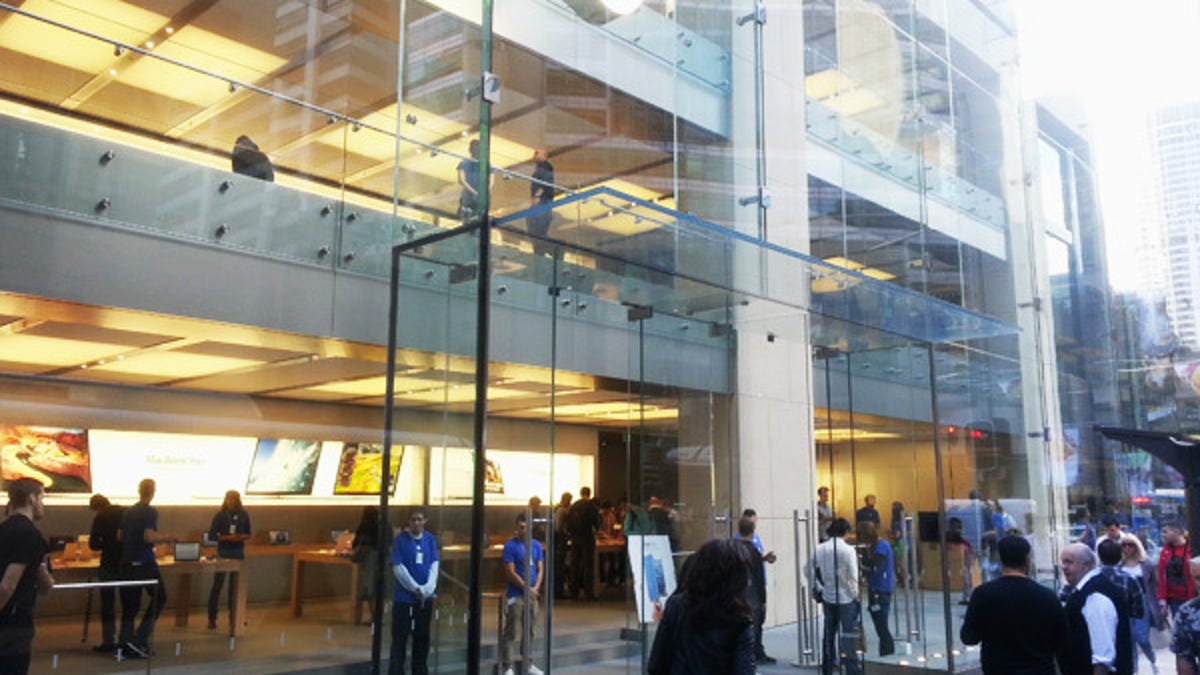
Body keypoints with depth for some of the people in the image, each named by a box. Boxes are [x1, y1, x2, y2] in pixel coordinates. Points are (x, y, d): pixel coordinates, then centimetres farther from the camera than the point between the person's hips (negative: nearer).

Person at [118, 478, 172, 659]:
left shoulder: (128, 512, 10)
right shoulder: (150, 512, -11)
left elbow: (120, 536, 14)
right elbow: (149, 537, -21)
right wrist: (165, 538, -4)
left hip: (127, 563, 7)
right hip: (144, 563, -6)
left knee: (129, 605, 9)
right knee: (159, 596, 9)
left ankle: (126, 646, 9)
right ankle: (140, 639, 2)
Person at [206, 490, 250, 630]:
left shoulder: (244, 515, 4)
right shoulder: (220, 515, -5)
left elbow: (248, 534, 11)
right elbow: (211, 535, -7)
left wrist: (241, 537, -10)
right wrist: (227, 537, -19)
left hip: (239, 553, 3)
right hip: (223, 553, -3)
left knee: (235, 585, 9)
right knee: (217, 584, -3)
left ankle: (234, 615, 21)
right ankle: (212, 618, 3)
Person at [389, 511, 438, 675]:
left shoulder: (430, 540, 4)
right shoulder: (401, 540, -7)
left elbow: (434, 566, 3)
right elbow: (398, 568, -10)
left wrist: (428, 588, -11)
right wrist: (416, 588, -13)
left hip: (426, 597, 4)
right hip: (404, 597, -4)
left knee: (422, 637, 12)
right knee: (400, 637, -1)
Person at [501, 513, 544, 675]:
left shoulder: (536, 545, 8)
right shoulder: (510, 546, -8)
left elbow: (539, 569, 10)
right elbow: (511, 573, -11)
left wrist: (536, 587, -7)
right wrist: (527, 588, -11)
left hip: (532, 595, 5)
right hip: (515, 595, -5)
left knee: (530, 631, 13)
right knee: (510, 633, -2)